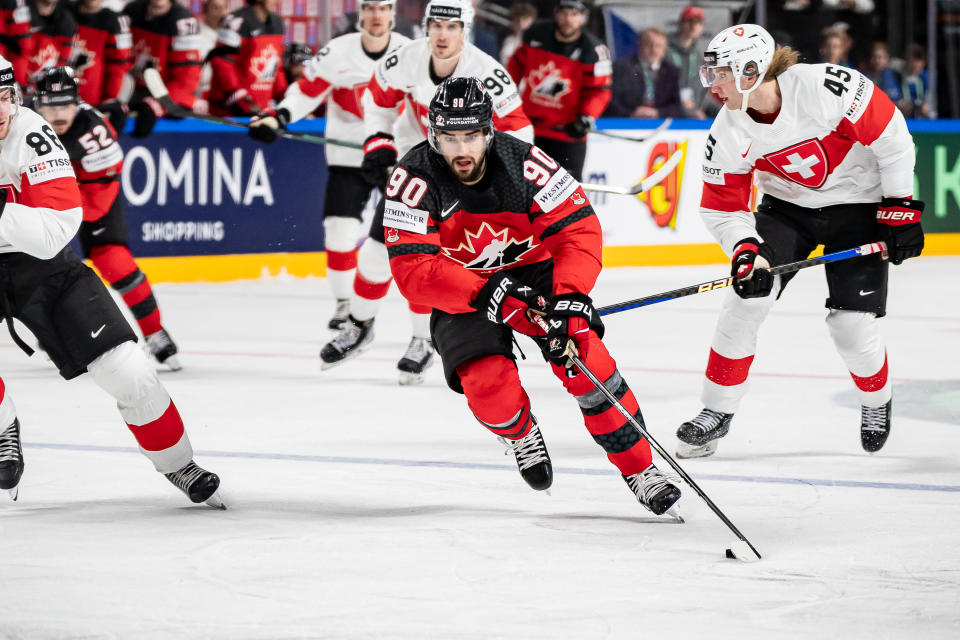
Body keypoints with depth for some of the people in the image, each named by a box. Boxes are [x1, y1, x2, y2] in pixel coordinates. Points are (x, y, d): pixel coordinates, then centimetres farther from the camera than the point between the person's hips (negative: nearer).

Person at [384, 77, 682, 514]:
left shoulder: (523, 164, -23)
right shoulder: (415, 179, -24)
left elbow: (579, 229, -20)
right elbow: (413, 271, -29)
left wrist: (570, 298, -36)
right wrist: (485, 293, -41)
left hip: (531, 271, 1)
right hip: (461, 293, 0)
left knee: (583, 357, -21)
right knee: (489, 387, -23)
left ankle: (640, 469, -8)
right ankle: (521, 435, 15)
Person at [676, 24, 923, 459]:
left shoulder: (825, 87, -31)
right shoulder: (728, 132, -16)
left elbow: (891, 136, -20)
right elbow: (722, 208, -8)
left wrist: (901, 206, -15)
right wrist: (746, 251, -26)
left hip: (858, 206, -4)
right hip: (787, 207, 4)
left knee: (851, 325, -9)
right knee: (748, 296, -14)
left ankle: (877, 402, 24)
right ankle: (716, 411, 0)